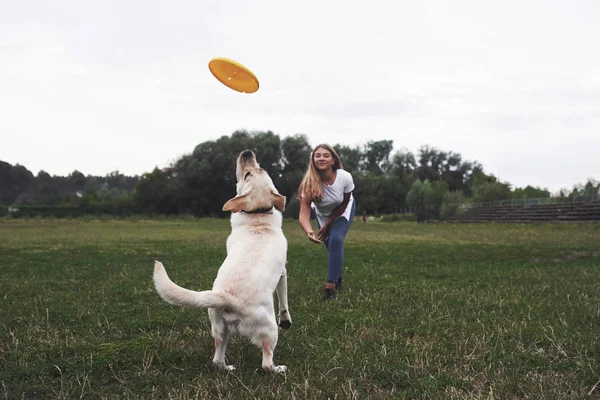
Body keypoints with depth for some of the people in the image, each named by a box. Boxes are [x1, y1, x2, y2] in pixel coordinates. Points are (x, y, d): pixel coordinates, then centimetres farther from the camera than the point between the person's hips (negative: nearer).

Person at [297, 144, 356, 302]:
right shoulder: (309, 183, -35)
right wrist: (308, 231, -62)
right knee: (331, 244, 8)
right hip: (322, 213, 2)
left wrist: (327, 224, -17)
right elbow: (304, 213, -42)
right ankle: (338, 277, 39)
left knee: (336, 239, -23)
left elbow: (344, 204, -19)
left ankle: (330, 288, -18)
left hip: (342, 211, -2)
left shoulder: (345, 177, -36)